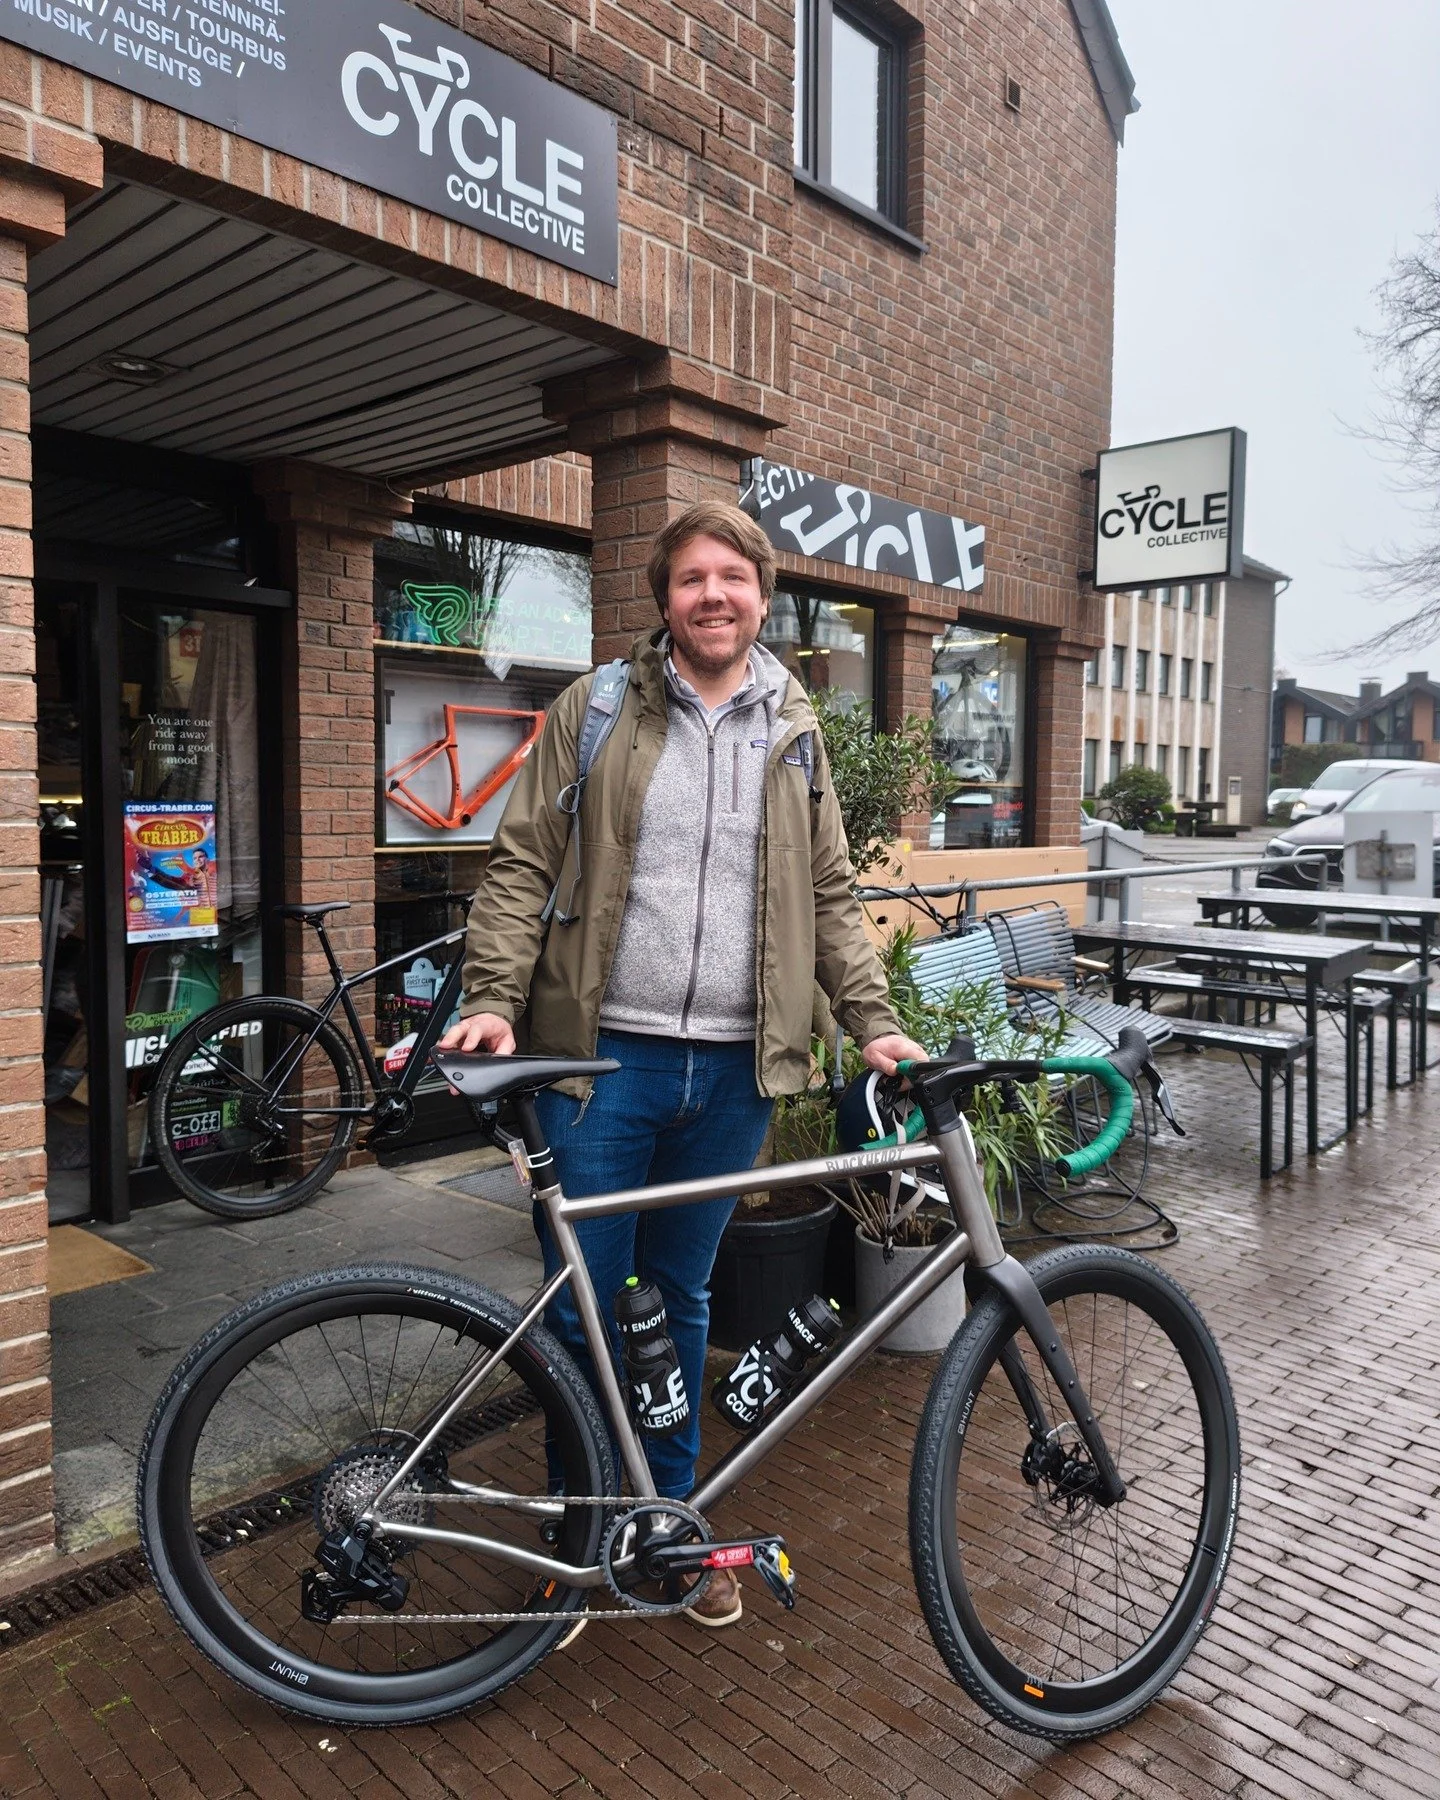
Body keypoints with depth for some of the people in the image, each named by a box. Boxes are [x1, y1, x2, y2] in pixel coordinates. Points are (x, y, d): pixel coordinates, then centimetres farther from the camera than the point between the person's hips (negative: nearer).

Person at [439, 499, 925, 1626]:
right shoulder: (597, 710, 2)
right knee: (585, 1305, 7)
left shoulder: (795, 733, 11)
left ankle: (671, 1514, 35)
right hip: (602, 1054, -2)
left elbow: (830, 895, 13)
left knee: (682, 1299, 16)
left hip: (732, 1070, 3)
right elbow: (523, 865, -1)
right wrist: (494, 1000, -12)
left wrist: (874, 1023, 3)